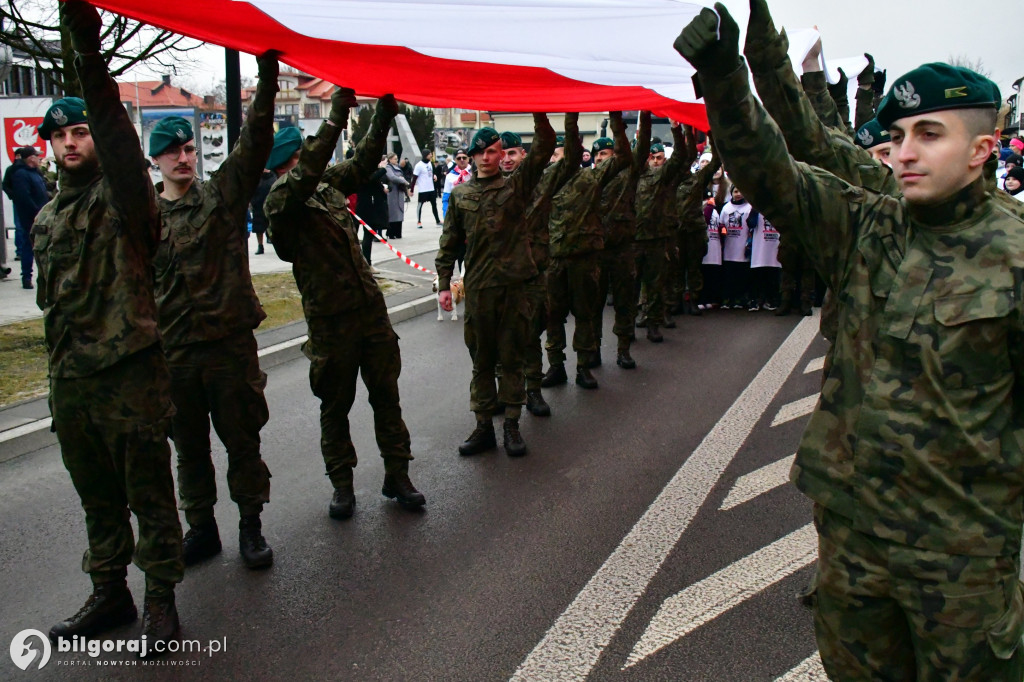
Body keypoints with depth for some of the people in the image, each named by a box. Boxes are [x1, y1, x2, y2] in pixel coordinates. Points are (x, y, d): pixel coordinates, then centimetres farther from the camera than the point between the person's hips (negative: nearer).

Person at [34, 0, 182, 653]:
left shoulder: (123, 196, -6)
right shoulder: (47, 218, 16)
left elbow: (119, 137, -26)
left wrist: (89, 54, -37)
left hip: (131, 372, -7)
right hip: (69, 379, 7)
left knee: (149, 492, 3)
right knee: (98, 496, 17)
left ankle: (161, 599, 17)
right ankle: (109, 593, 31)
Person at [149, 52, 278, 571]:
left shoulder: (222, 195, 2)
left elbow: (254, 143, -9)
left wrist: (267, 75, -18)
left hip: (230, 341, -1)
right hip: (171, 350, 2)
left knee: (241, 438, 7)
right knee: (189, 445, 13)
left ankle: (250, 525, 22)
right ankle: (202, 528, 29)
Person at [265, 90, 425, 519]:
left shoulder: (329, 184, 8)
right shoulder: (281, 203, -12)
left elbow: (364, 161, 10)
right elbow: (304, 176, -29)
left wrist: (385, 113, -3)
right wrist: (336, 117, -34)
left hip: (371, 307, 5)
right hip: (330, 320, -5)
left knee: (386, 394, 10)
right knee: (336, 405, 9)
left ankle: (397, 475, 21)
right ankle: (341, 484, 24)